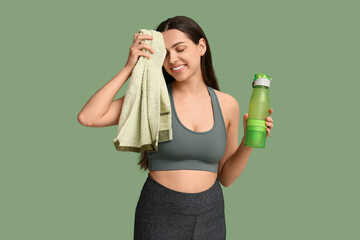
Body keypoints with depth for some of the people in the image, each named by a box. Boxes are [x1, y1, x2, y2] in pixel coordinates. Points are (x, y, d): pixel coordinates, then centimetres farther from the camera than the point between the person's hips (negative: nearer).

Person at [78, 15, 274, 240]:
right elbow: (88, 118, -19)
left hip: (210, 217, 3)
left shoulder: (227, 105, 0)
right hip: (160, 216, -2)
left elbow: (225, 177, 6)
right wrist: (129, 68, -15)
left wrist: (249, 141, -9)